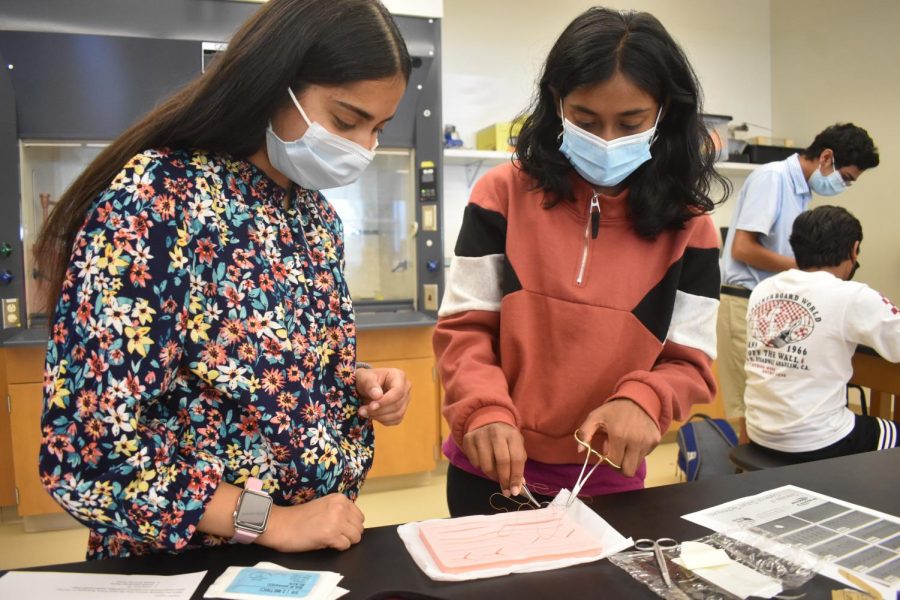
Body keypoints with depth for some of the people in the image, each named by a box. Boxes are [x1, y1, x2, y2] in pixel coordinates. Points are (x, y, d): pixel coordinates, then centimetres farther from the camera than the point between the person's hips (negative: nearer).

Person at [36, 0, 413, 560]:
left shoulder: (318, 216, 0)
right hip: (190, 562, -5)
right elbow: (84, 452, -21)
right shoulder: (154, 199, -20)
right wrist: (271, 520, -20)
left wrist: (358, 384, -6)